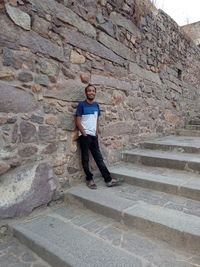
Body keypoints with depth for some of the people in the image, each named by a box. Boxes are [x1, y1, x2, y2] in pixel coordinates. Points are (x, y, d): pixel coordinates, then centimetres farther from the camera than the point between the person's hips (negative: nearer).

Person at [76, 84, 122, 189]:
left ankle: (108, 180, 10)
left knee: (99, 158, 7)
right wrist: (84, 134, -11)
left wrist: (97, 131, 6)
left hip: (94, 135, 5)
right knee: (85, 159, 3)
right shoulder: (82, 104, -5)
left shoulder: (96, 105, 11)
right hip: (84, 136, -5)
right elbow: (78, 122, -9)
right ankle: (89, 179, 17)